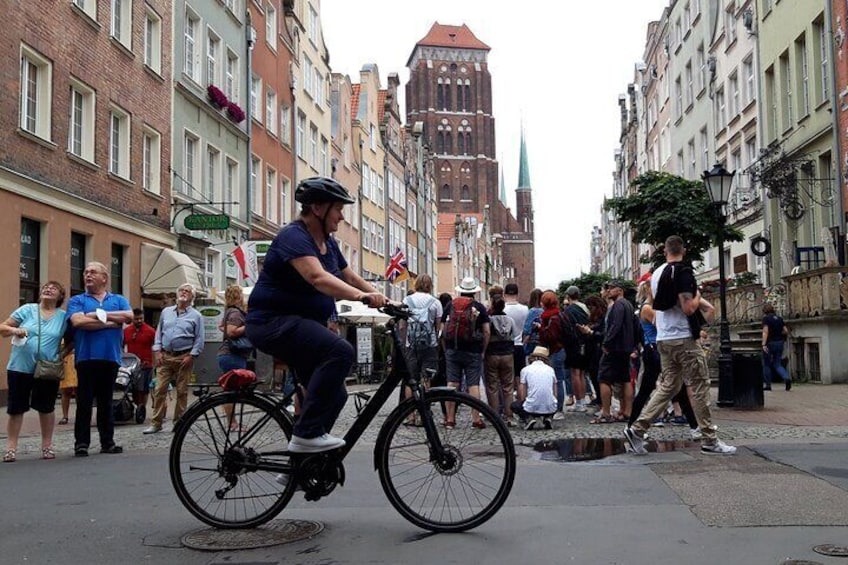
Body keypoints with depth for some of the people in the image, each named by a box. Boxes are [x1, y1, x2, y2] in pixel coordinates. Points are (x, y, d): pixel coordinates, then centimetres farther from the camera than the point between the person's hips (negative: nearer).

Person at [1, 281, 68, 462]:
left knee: (46, 408, 9)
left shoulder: (63, 316, 2)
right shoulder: (27, 309, 2)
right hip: (20, 368, 0)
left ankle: (47, 446, 20)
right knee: (16, 408, 3)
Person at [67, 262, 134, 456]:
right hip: (86, 357, -2)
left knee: (106, 402, 9)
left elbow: (129, 316, -5)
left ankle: (107, 441, 14)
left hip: (110, 358, 2)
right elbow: (78, 321, -11)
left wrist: (101, 314, -8)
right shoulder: (77, 300, 9)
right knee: (84, 402, 0)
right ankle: (81, 443, 5)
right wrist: (110, 323, -8)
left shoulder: (118, 300, 15)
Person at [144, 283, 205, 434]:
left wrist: (191, 356, -8)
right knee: (159, 389, -2)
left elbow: (199, 339, 1)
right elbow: (159, 333, 14)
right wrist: (157, 351, 4)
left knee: (182, 392, 2)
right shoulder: (166, 312, 13)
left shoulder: (196, 316, 3)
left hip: (184, 358, -2)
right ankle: (156, 423, 2)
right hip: (165, 356, 2)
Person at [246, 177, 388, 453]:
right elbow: (317, 277, -35)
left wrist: (382, 300, 4)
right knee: (341, 350, -31)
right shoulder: (294, 236, -18)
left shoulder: (327, 242, 11)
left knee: (334, 395, 8)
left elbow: (351, 278, 17)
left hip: (304, 324, 10)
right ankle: (306, 434, -24)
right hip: (274, 322, -10)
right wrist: (362, 296, -46)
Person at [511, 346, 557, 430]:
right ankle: (547, 418, 8)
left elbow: (522, 396, 2)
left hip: (532, 408, -3)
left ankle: (529, 419, 0)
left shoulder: (525, 369, 2)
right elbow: (555, 394, 15)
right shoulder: (550, 369, 11)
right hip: (550, 409, 3)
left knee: (514, 405, 29)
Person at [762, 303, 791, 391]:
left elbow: (765, 332, -18)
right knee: (777, 364, 11)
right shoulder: (779, 318, 10)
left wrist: (764, 344, -24)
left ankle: (767, 385, 12)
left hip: (770, 343, -5)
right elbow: (786, 331, 9)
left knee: (766, 364, 9)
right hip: (779, 343, 5)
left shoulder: (766, 318, -8)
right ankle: (787, 378, -15)